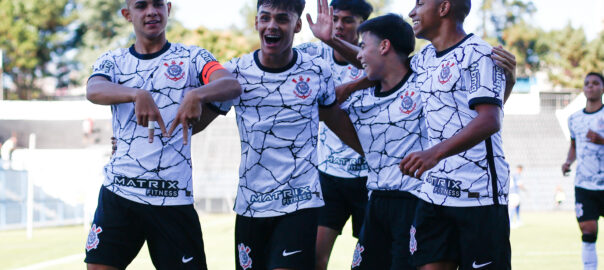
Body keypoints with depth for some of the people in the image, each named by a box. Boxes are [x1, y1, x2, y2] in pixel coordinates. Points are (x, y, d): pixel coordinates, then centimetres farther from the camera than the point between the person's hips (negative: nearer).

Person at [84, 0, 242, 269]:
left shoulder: (192, 57, 7)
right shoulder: (112, 61, 10)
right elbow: (93, 90, -12)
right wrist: (138, 95, -32)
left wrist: (197, 94, -33)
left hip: (173, 197, -1)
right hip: (118, 193, 1)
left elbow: (232, 85, -11)